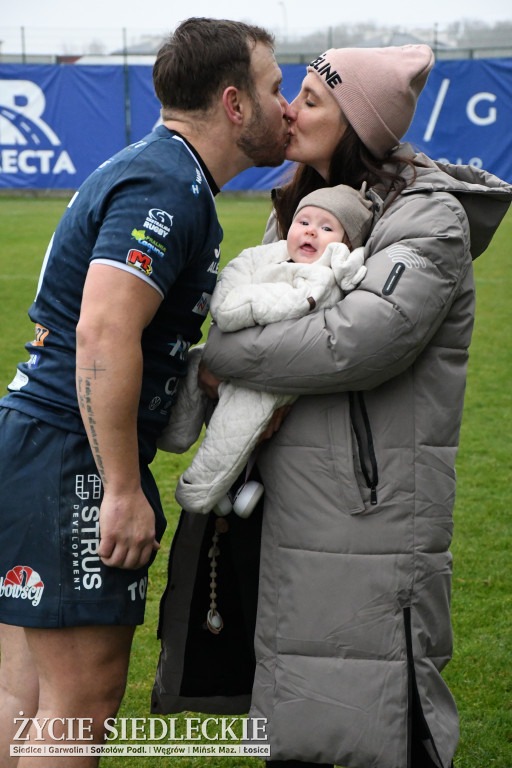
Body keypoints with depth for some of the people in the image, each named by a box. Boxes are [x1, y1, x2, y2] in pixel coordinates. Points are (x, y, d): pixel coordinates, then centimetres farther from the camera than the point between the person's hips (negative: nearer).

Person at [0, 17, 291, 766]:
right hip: (65, 460, -11)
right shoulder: (165, 187, -15)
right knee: (84, 697, -5)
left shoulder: (156, 171, 18)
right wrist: (125, 492, -24)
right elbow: (104, 337, -26)